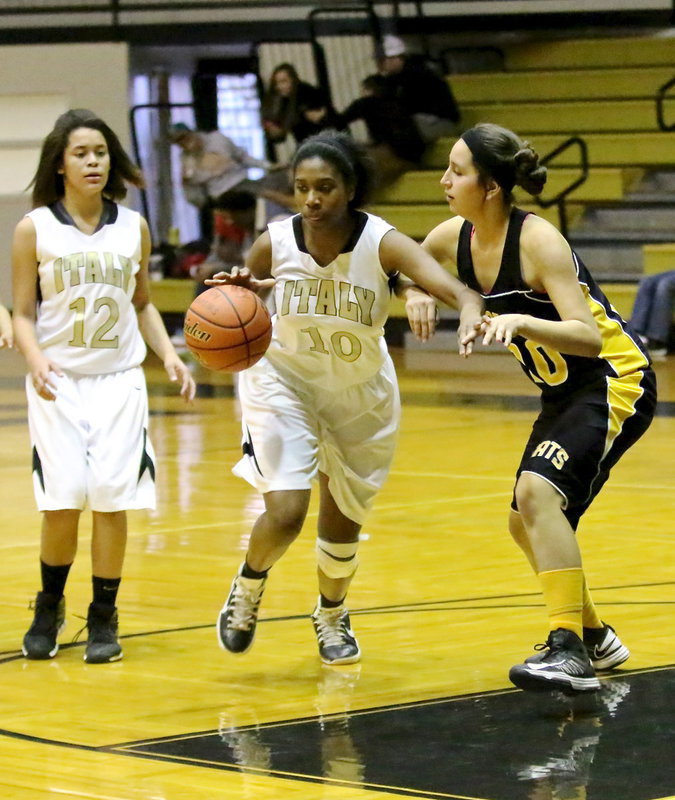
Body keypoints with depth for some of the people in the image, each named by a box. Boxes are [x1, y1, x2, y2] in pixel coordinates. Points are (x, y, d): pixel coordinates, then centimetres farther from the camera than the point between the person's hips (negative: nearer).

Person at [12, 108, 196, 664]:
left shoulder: (132, 227, 6)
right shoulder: (35, 229, -1)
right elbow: (24, 312, 0)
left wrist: (168, 354, 2)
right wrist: (36, 359, -18)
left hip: (120, 379, 2)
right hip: (59, 381, -2)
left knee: (113, 498, -6)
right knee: (64, 499, -11)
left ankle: (103, 619, 9)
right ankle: (50, 608, 14)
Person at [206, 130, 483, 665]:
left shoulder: (382, 244, -27)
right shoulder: (274, 244, -22)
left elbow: (456, 289, -41)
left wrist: (470, 314, -65)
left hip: (361, 394, 1)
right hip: (285, 383, -1)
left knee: (342, 521, 12)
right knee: (286, 512, -17)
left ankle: (332, 616, 44)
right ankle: (249, 587, 18)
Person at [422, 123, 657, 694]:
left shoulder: (538, 241, -24)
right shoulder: (454, 239, -2)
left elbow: (589, 338, -30)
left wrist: (519, 322, -45)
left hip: (615, 380, -9)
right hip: (564, 391, 9)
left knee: (537, 492, -28)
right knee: (527, 524, 15)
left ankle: (570, 652, -30)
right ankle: (594, 637, 36)